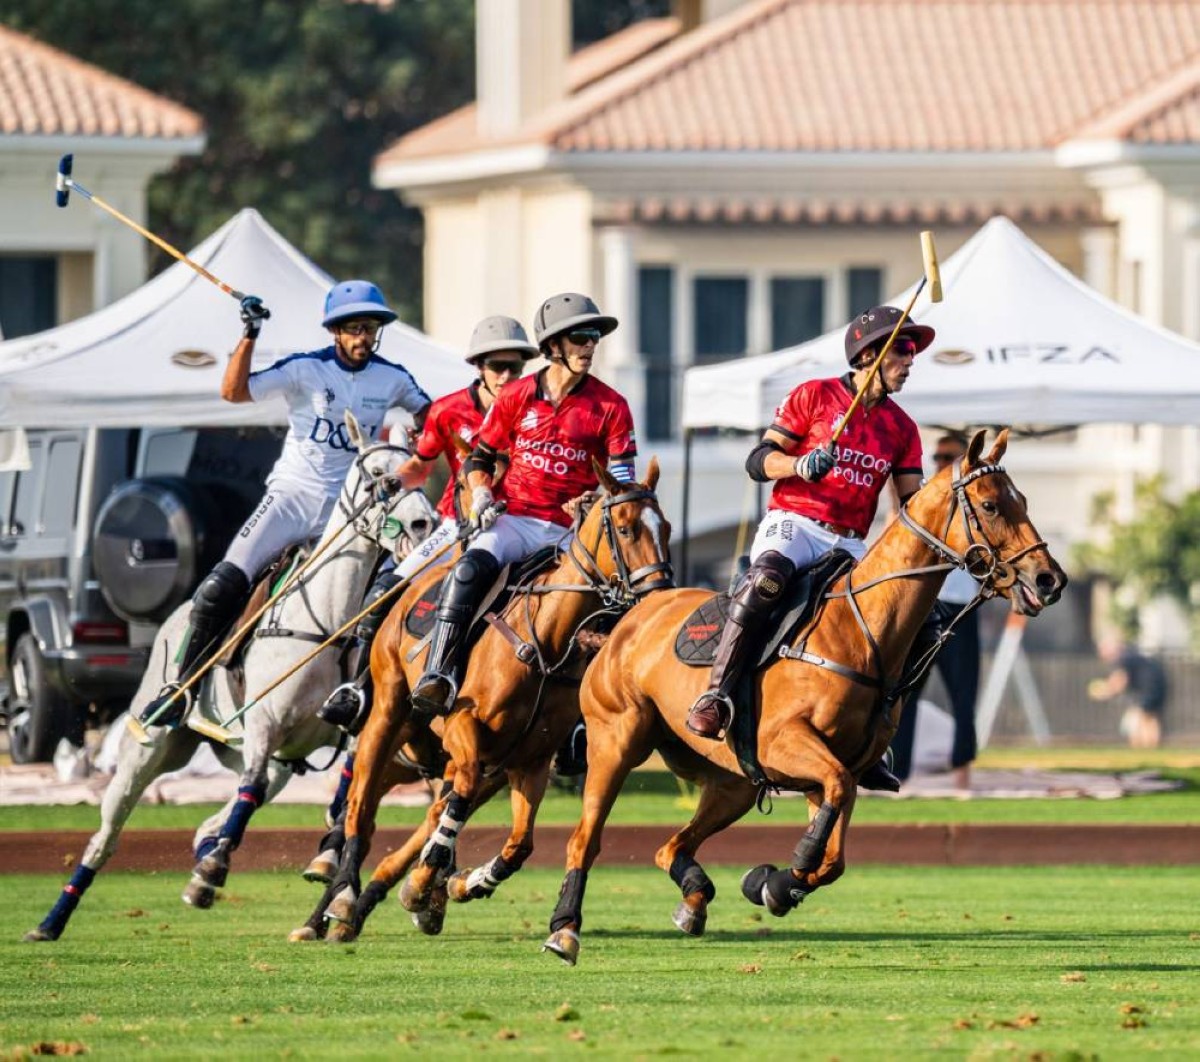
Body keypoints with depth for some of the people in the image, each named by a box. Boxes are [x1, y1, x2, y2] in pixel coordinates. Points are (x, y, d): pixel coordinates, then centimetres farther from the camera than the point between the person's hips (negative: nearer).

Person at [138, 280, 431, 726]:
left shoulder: (392, 379, 3)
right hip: (291, 495, -2)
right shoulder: (306, 369, -6)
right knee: (222, 587, -13)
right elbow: (234, 391, -12)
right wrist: (249, 336, -22)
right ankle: (181, 685, -3)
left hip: (348, 507, 2)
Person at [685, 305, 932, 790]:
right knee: (766, 579, -39)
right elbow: (758, 461, -1)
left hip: (849, 547, 6)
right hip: (792, 526, -6)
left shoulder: (901, 428, 16)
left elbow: (912, 504, 13)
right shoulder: (814, 396, 3)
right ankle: (715, 697, -41)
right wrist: (802, 464, -20)